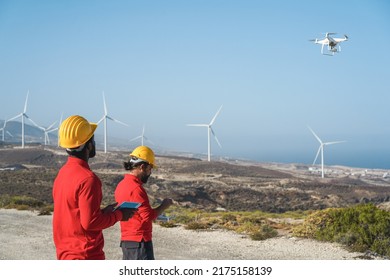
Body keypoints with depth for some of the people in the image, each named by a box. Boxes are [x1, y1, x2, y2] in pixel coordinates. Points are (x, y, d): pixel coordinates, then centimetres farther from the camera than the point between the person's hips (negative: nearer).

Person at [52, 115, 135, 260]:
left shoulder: (62, 173, 8)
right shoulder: (87, 178, -19)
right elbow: (90, 222, -21)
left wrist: (104, 211, 12)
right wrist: (119, 215, -8)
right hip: (86, 255, -9)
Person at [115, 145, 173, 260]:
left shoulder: (121, 185, 10)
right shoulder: (136, 188, -18)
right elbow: (148, 216, -19)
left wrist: (155, 213, 16)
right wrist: (163, 206, -5)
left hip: (126, 240, 9)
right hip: (140, 241, -9)